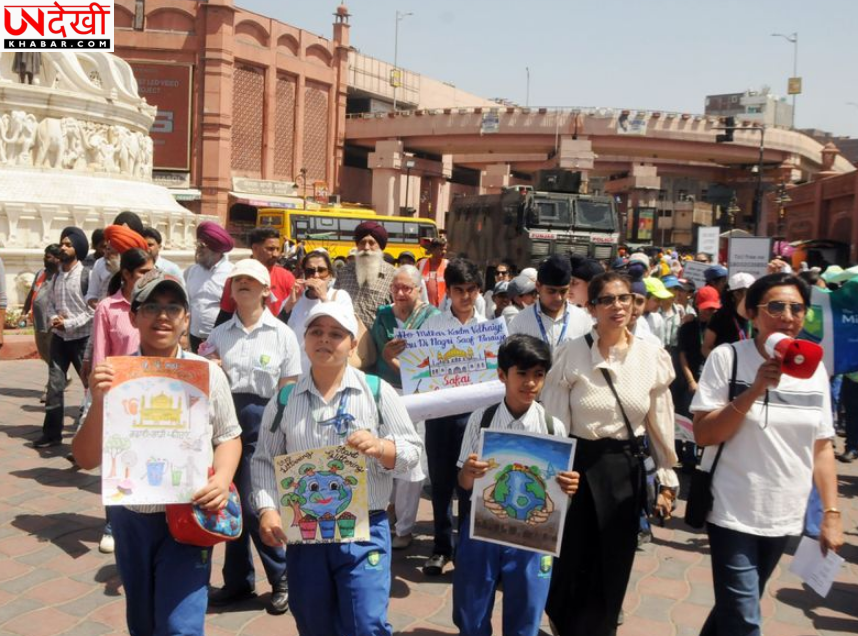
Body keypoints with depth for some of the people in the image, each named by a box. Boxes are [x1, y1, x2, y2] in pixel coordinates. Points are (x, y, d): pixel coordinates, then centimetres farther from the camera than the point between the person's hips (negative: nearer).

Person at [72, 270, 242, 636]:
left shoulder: (207, 373, -6)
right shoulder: (112, 376, -6)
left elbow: (228, 437, 5)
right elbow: (86, 459, -7)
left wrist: (222, 479, -15)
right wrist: (99, 403, -22)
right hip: (130, 517, 2)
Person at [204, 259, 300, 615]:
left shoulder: (282, 335, -2)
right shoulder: (219, 333, 8)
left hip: (262, 421, -4)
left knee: (254, 504, -3)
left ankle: (282, 579, 18)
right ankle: (237, 581, 26)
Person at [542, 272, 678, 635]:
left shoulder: (652, 356, -1)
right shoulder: (570, 355, -9)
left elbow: (661, 424, 6)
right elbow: (553, 422, -7)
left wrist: (667, 481, 8)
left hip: (628, 470, 2)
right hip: (579, 466, -2)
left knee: (613, 570, 12)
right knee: (570, 566, 6)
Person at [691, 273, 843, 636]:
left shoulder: (814, 368, 2)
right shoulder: (727, 357, -11)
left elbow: (822, 446, 7)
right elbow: (703, 435, -15)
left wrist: (831, 513, 3)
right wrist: (755, 390, -23)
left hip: (784, 515, 5)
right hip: (733, 511, -4)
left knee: (735, 605, 20)